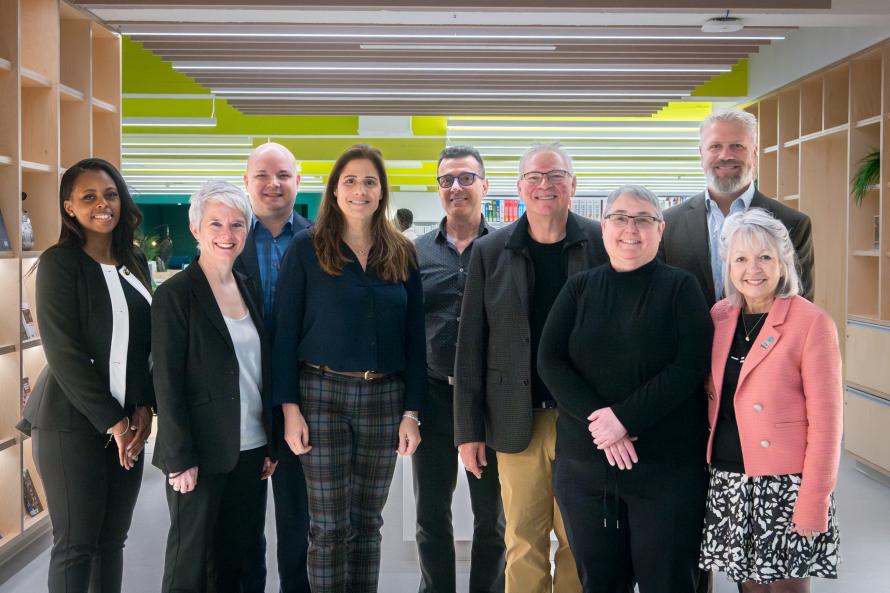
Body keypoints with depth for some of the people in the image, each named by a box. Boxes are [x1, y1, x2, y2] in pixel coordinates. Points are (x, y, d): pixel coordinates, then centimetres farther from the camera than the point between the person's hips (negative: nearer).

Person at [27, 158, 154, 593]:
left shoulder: (135, 263, 11)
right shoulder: (58, 263, -7)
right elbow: (64, 351, -13)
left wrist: (144, 407, -2)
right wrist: (110, 420, -14)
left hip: (127, 422, 5)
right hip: (73, 425, -5)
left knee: (113, 540, 10)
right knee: (76, 544, 2)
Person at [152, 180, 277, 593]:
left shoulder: (248, 290, 9)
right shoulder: (175, 295, -9)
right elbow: (167, 383, -12)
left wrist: (271, 445, 10)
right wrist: (180, 459, -15)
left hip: (250, 449, 6)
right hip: (201, 453, -6)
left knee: (236, 558, 13)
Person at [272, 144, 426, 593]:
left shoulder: (402, 253, 7)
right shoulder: (306, 248, -2)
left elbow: (414, 337, 7)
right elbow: (285, 331, -4)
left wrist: (411, 411, 1)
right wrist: (289, 407, -10)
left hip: (384, 397, 3)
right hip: (323, 394, -3)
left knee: (367, 521, 12)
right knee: (329, 526, 2)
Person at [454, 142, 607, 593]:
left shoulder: (602, 244, -1)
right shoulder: (491, 251, 3)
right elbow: (471, 344, 3)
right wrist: (469, 429, 1)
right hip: (518, 420, 1)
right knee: (523, 544, 8)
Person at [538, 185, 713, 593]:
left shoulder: (681, 288, 2)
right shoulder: (579, 289, 9)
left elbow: (692, 366, -9)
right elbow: (550, 362, 0)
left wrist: (625, 417, -17)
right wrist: (598, 418, -14)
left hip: (667, 466, -2)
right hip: (584, 464, 3)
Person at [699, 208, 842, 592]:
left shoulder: (811, 322, -11)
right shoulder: (719, 316, 6)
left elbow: (825, 422, -12)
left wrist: (813, 504, -15)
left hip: (783, 485, -5)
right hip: (728, 481, 5)